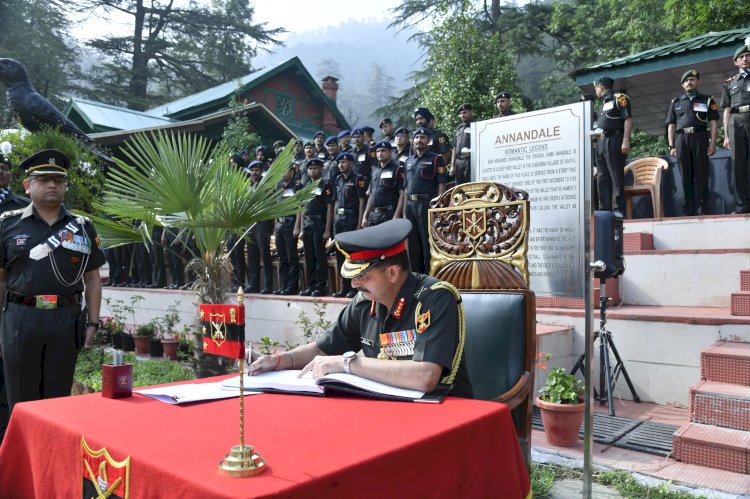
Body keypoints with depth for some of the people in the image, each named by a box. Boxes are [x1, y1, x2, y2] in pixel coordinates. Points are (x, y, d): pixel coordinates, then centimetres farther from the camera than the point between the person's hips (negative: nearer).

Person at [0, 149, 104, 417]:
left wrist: (92, 322, 5)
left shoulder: (83, 227, 8)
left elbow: (92, 279, 11)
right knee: (22, 400, 8)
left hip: (67, 319, 1)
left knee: (59, 397, 10)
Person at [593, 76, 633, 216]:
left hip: (614, 141, -8)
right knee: (602, 178, 5)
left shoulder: (619, 98, 0)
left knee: (616, 177, -10)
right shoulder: (603, 103, 24)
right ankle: (604, 210, 8)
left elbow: (628, 119, -10)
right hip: (601, 142, 9)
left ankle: (618, 210, -10)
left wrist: (626, 141, -18)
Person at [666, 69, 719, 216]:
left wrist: (713, 142, -5)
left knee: (701, 176, -6)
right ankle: (689, 212, 3)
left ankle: (702, 212, -7)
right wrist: (671, 146, 3)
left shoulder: (707, 100, 14)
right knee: (686, 176, 1)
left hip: (700, 137, -2)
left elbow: (713, 122, 7)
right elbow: (671, 125, 14)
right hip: (682, 139, 2)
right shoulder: (676, 102, 19)